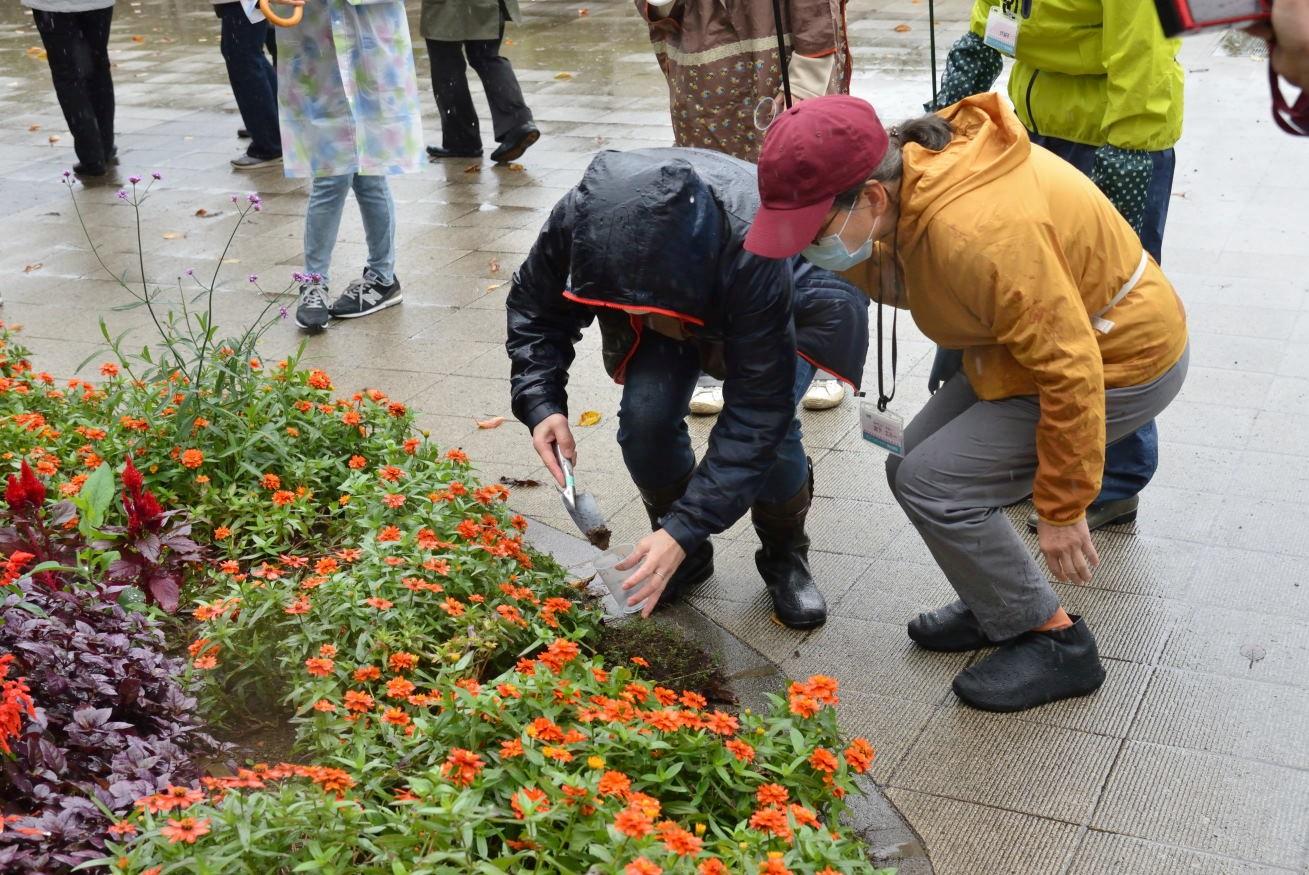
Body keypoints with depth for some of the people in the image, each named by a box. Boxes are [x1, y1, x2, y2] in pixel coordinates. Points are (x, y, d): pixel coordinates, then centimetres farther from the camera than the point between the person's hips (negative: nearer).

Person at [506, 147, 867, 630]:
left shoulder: (755, 248, -46)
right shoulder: (577, 218, -35)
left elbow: (758, 408, -41)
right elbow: (534, 310, -12)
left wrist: (685, 529, -45)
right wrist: (541, 405, -28)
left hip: (788, 304, -3)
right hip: (670, 304, 3)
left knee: (769, 424, -28)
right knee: (644, 416, -22)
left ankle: (785, 556, 4)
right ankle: (685, 557, 6)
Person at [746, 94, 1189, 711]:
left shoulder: (976, 233, -36)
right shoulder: (917, 166, -10)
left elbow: (1069, 370, -30)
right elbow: (903, 280, 5)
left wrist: (1063, 509, -20)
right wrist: (842, 251, -15)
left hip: (1121, 364, -9)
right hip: (1060, 338, 9)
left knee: (932, 483, -11)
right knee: (917, 457, 9)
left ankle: (1055, 641, 6)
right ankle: (1000, 607, 27)